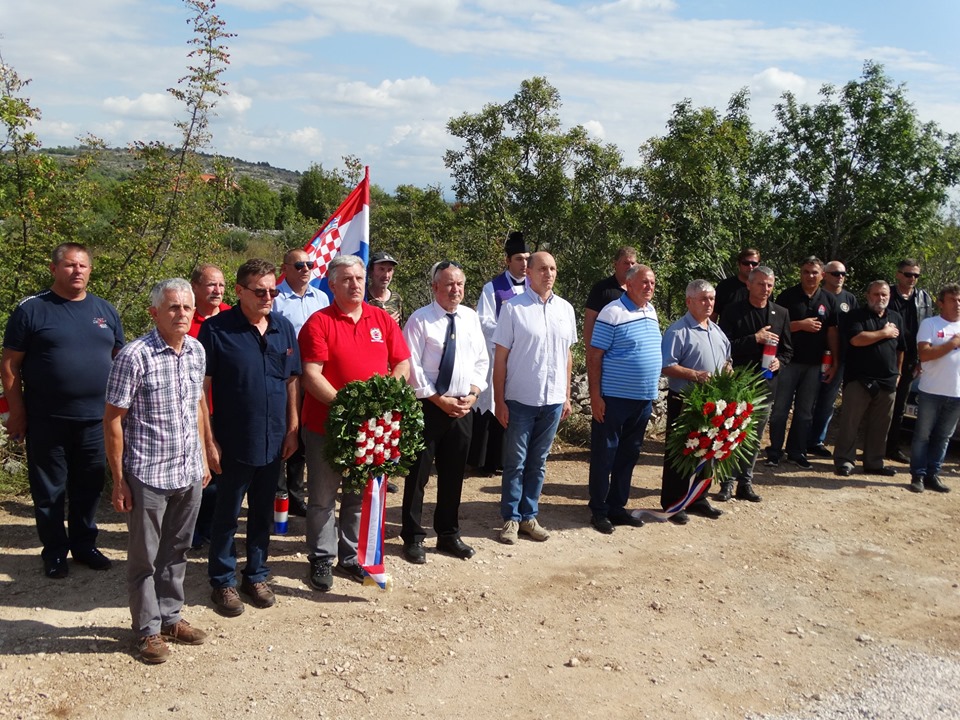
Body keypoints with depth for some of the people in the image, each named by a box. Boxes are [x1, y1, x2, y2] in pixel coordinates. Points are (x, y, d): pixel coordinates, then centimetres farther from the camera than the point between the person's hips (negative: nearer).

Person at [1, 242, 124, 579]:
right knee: (49, 490, 8)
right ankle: (54, 551, 22)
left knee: (89, 487, 13)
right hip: (47, 421, -3)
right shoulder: (32, 308, -4)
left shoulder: (105, 310, 8)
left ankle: (84, 544, 28)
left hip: (96, 418, 3)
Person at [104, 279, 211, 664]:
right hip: (148, 476, -6)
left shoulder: (196, 351, 3)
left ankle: (170, 617, 35)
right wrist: (119, 480, -10)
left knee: (176, 550, 19)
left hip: (189, 473, 6)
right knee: (144, 557, 10)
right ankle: (148, 629, 25)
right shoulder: (134, 356, -16)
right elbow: (113, 419, -12)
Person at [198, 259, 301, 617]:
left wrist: (292, 429, 6)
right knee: (227, 515, 10)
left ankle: (256, 575, 33)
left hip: (273, 441, 4)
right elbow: (202, 387, -10)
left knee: (263, 513, 17)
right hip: (233, 442, -4)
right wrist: (208, 439, -12)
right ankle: (223, 581, 26)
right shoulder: (216, 329, -12)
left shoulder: (284, 328, 2)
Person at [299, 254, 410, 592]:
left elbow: (402, 364, 7)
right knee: (322, 497, 8)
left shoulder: (382, 319, 6)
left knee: (360, 496, 15)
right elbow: (311, 376, -14)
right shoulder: (319, 322, -7)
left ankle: (351, 557, 29)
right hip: (325, 424, -4)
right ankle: (321, 559, 22)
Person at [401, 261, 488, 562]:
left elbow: (481, 361, 11)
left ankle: (448, 534, 28)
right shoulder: (420, 320, -9)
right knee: (418, 474, 4)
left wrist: (472, 394, -2)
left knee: (453, 474, 14)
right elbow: (412, 366, -12)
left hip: (463, 407, 5)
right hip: (427, 406, -5)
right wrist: (440, 400, -13)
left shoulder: (471, 318, 7)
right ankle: (412, 537, 17)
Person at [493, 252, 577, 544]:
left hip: (553, 400, 4)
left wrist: (566, 395, 11)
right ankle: (511, 519, 18)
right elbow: (500, 357, -6)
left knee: (538, 463, 13)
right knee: (515, 463, 6)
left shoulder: (565, 308, 6)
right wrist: (500, 401, -9)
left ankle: (529, 516, 24)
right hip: (520, 400, -4)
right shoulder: (513, 307, -7)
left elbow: (567, 354, 13)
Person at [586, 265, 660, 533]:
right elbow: (594, 356, -13)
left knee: (628, 456, 15)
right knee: (604, 456, 3)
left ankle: (618, 507, 26)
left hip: (644, 400, 7)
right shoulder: (612, 313, -12)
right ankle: (599, 511, 14)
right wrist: (595, 396, -17)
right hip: (614, 399, -7)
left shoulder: (651, 312, 11)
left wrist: (653, 392, 16)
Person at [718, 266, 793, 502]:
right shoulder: (733, 311, -5)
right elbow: (725, 346, -12)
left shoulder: (781, 313, 8)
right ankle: (727, 483, 11)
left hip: (765, 384, 4)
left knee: (754, 439, 10)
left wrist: (779, 362, -8)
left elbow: (787, 349, 13)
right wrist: (755, 338, -19)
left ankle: (745, 483, 20)